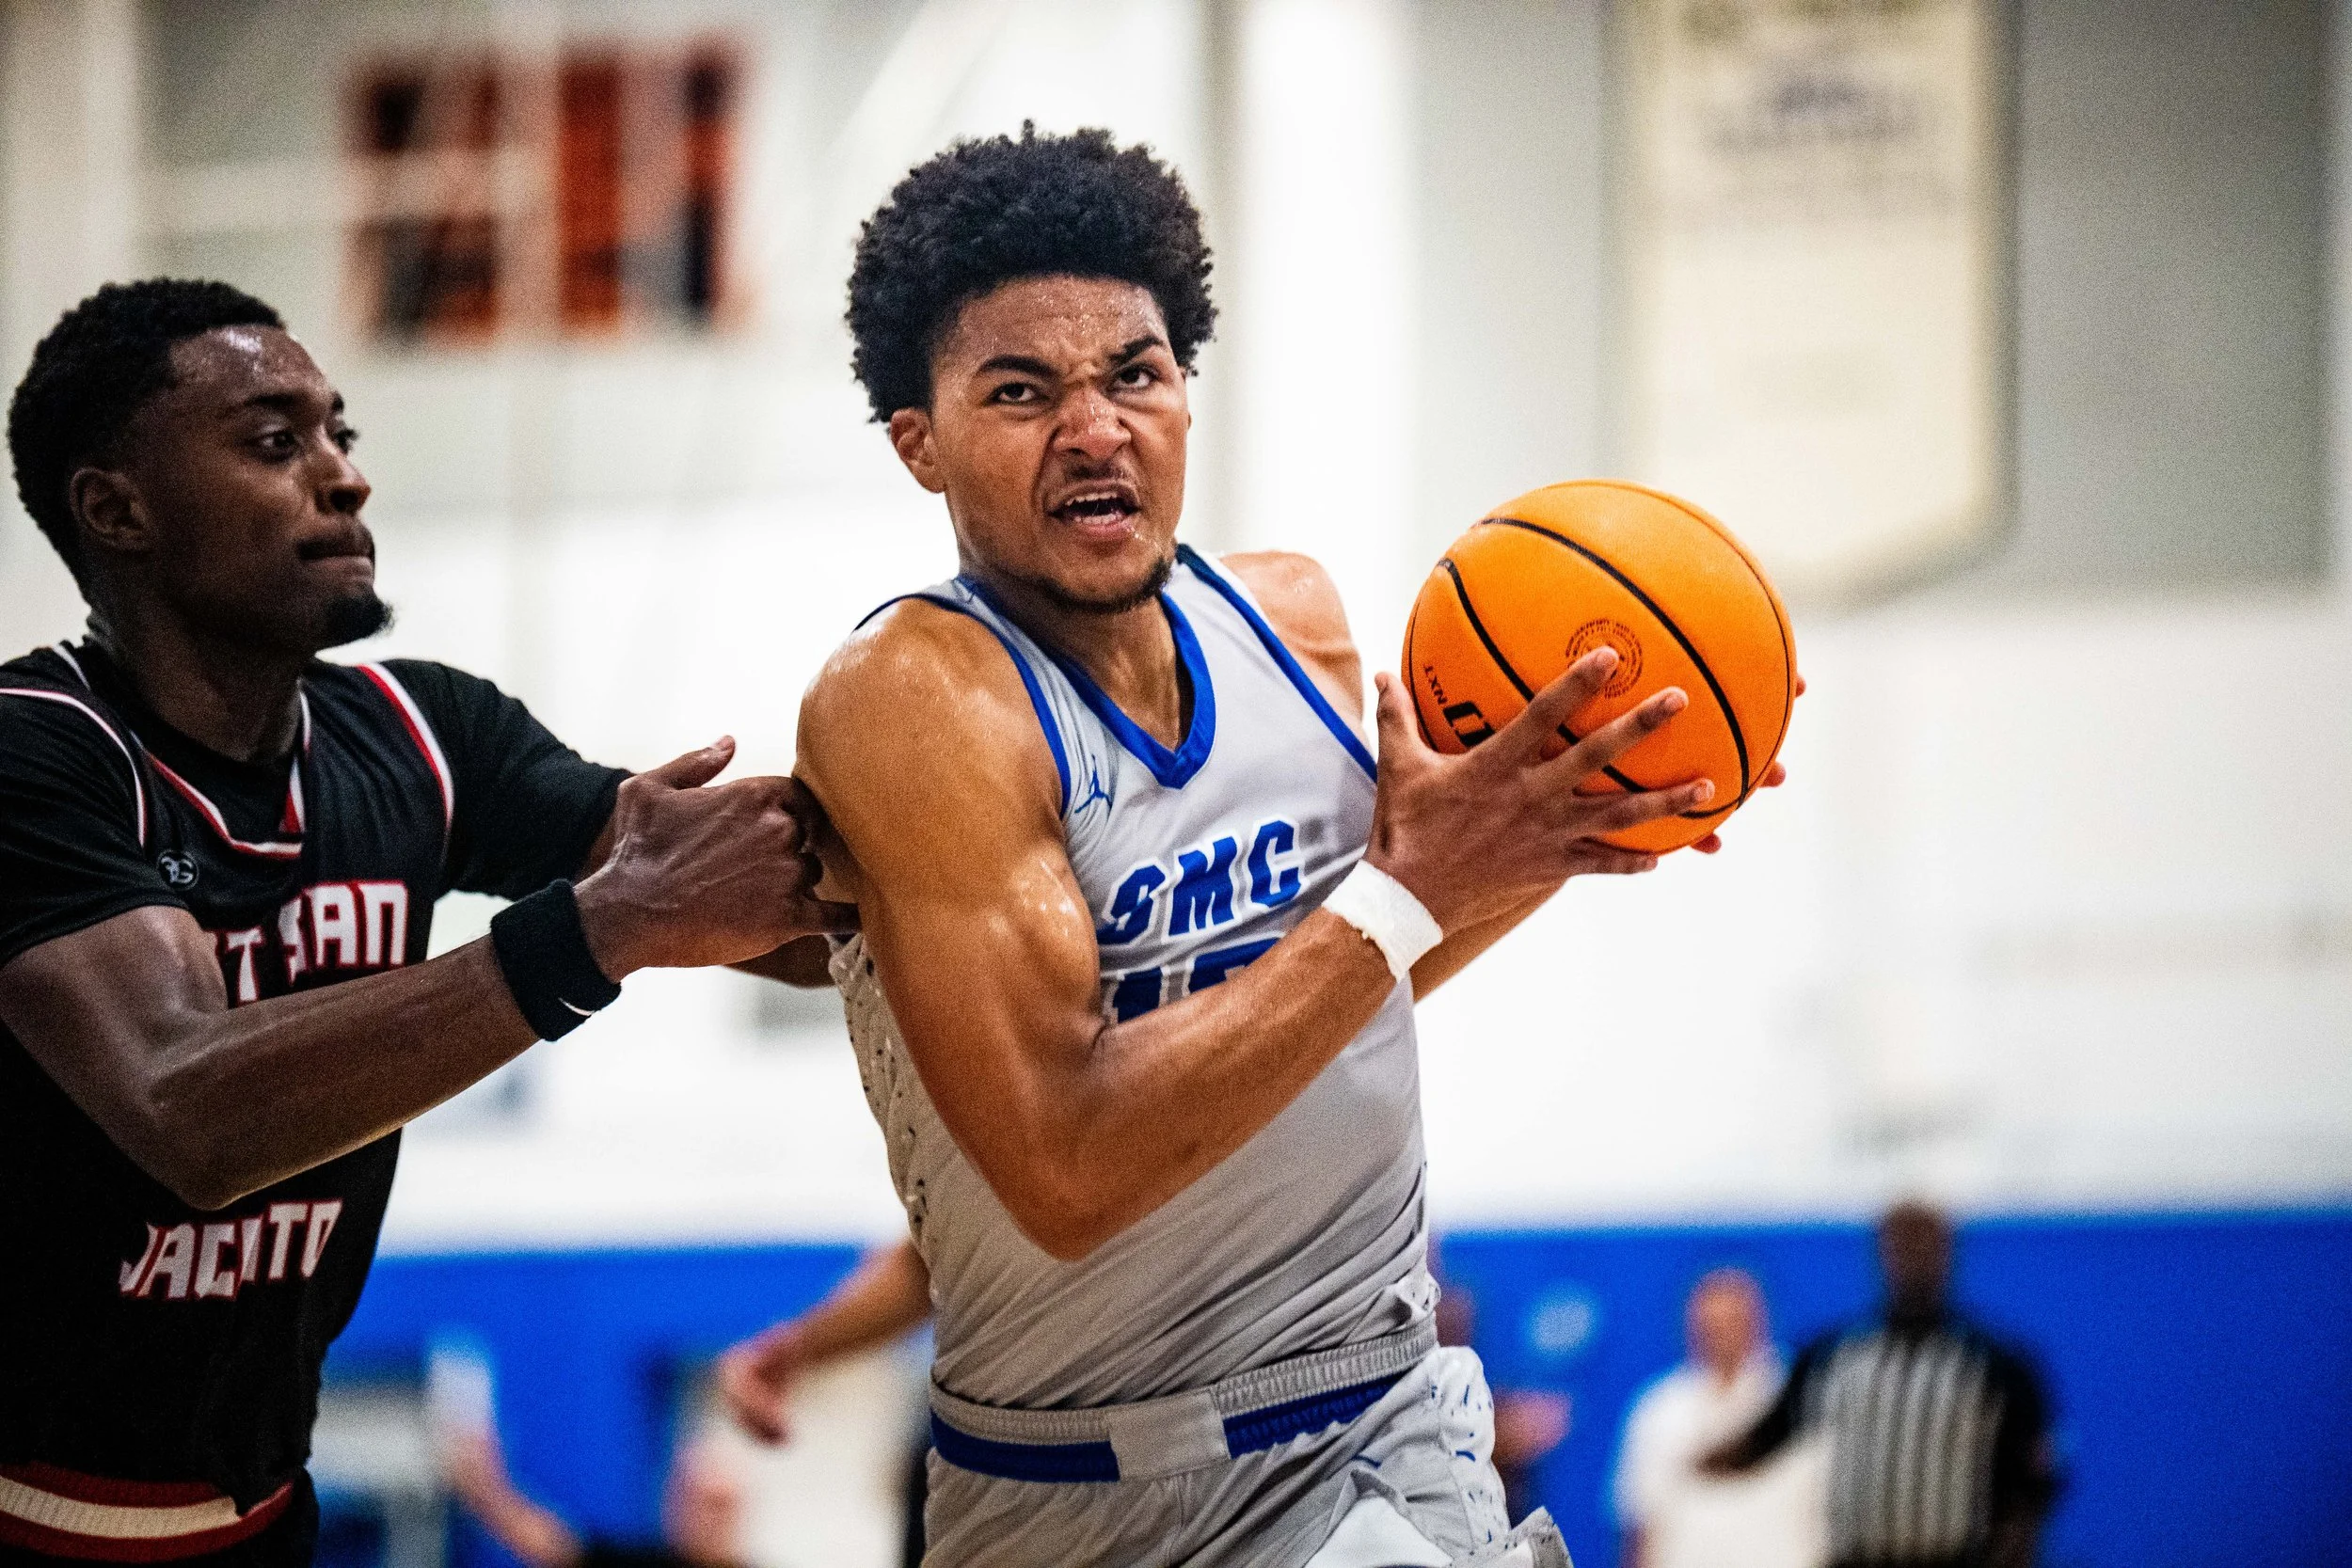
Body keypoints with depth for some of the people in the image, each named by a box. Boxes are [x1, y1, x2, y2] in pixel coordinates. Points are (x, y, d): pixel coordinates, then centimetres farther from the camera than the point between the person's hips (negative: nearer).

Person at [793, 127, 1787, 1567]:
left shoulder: (1296, 619, 2)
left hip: (1389, 1433, 4)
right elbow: (1067, 1166, -26)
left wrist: (1543, 848, 2)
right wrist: (1408, 893, -26)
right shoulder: (909, 700, -17)